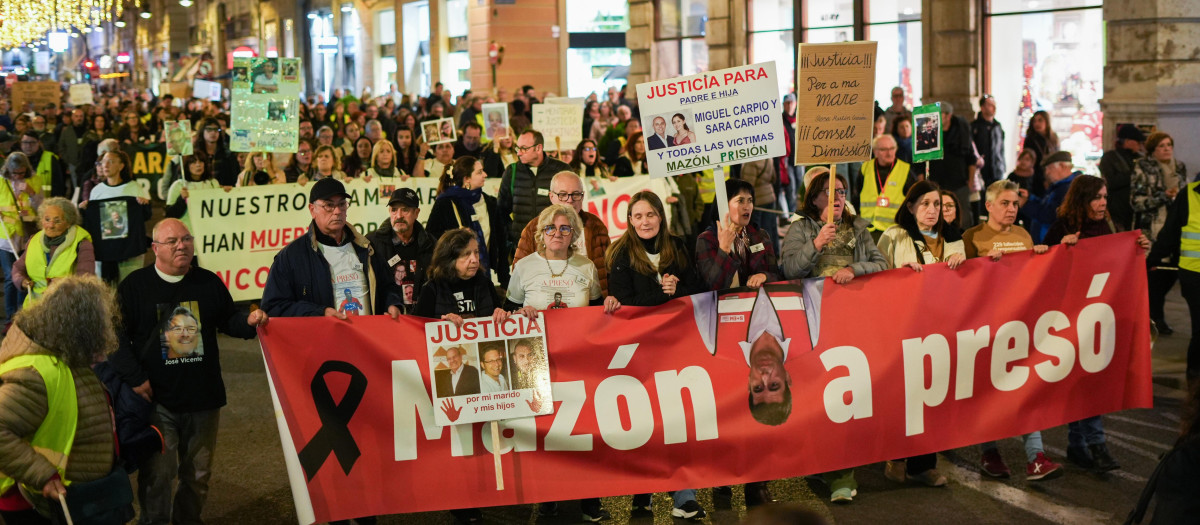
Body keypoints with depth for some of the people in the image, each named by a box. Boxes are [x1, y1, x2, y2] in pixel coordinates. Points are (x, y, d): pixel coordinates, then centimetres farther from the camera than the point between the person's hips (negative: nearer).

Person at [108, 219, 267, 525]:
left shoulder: (209, 282, 7)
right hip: (156, 398, -3)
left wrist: (249, 321, -6)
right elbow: (118, 336, -2)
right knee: (158, 473, -2)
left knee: (198, 472, 13)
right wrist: (135, 377, -11)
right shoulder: (135, 286, -2)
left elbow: (228, 320, 17)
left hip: (203, 397, 3)